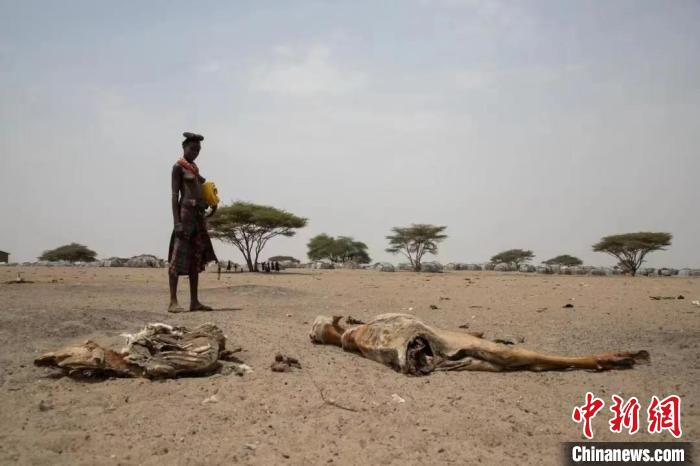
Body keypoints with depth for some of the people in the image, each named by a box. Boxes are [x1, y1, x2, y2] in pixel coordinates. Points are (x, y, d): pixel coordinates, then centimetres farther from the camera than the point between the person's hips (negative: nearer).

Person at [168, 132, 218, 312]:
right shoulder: (178, 167, -3)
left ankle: (194, 301, 10)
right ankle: (173, 302, -9)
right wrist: (176, 222, -18)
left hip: (199, 215, 9)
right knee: (179, 258, -9)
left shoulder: (194, 168, 19)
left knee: (196, 259, 7)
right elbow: (175, 195, -11)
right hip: (186, 213, -8)